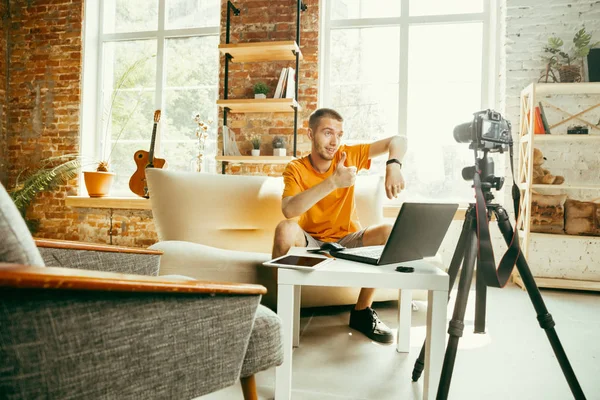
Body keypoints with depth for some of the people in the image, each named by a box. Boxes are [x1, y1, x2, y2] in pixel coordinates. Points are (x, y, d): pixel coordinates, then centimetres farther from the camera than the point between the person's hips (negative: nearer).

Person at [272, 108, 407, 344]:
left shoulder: (348, 156, -6)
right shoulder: (296, 169, -13)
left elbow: (398, 141, -5)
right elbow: (288, 210, -34)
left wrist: (393, 165, -28)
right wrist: (333, 182, -39)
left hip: (347, 240, 3)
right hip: (311, 242, -2)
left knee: (390, 232, -22)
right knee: (285, 229, -33)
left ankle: (362, 312, -7)